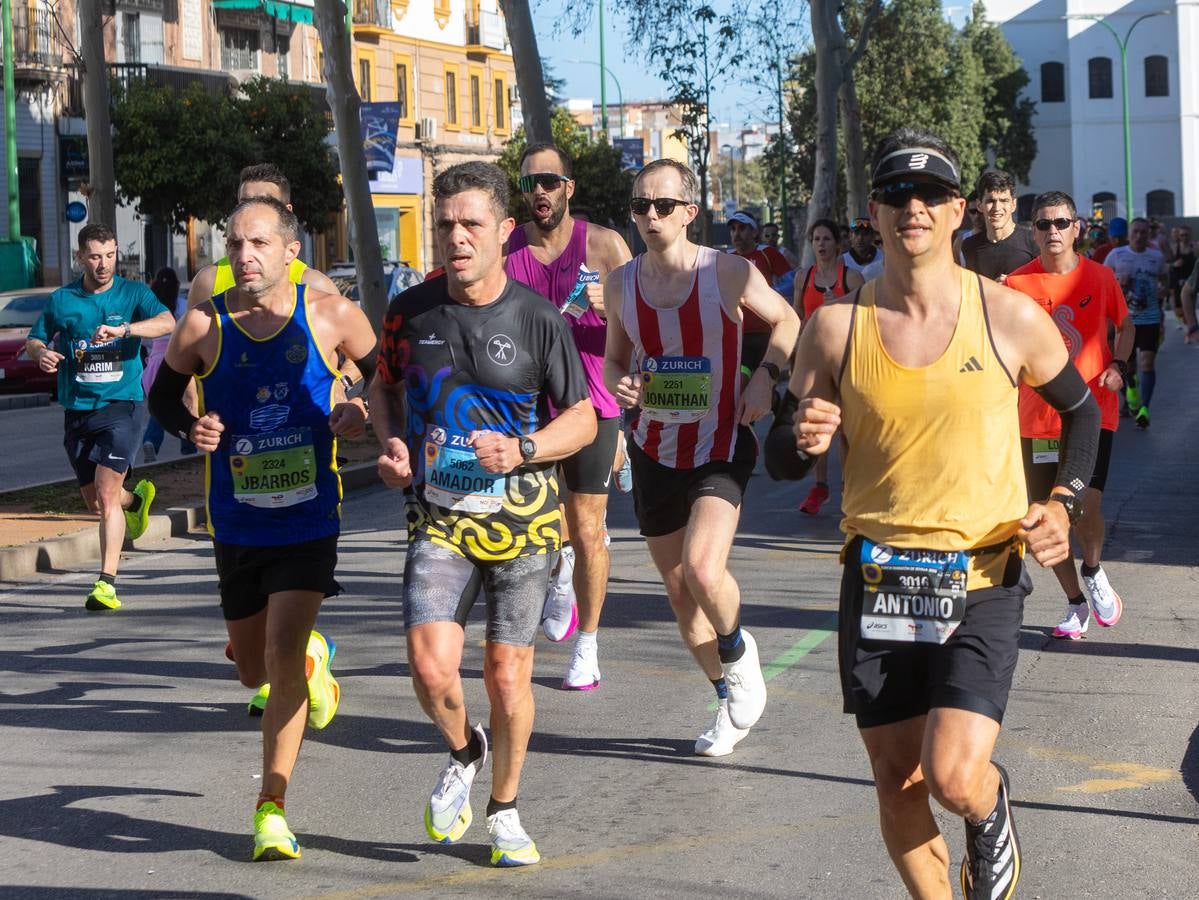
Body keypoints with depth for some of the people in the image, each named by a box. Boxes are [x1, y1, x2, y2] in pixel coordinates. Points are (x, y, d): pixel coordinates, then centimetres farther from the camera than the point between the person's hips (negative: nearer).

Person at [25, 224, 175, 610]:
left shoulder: (133, 293, -1)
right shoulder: (61, 300, 6)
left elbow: (167, 322, -18)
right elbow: (34, 340, 16)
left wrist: (122, 329, -34)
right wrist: (42, 354, -9)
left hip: (120, 405, -4)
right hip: (76, 411, 4)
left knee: (107, 494, -16)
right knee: (94, 501, 14)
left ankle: (107, 582, -14)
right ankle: (137, 500, 48)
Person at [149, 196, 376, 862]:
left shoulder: (330, 316, -7)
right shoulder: (204, 325, -5)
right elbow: (163, 395, 10)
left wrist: (361, 412, -13)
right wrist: (191, 427, -11)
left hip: (309, 522, -2)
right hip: (236, 524, 2)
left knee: (283, 658, -16)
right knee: (255, 672, 14)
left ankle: (271, 808, -2)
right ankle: (314, 655, 52)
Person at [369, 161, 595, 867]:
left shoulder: (538, 320, -7)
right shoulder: (411, 312, 0)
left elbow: (583, 418, 1)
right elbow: (384, 385, 19)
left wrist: (522, 450, -17)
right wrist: (392, 443, -1)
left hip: (522, 517, -1)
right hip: (441, 516, 1)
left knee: (507, 673, 3)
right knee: (432, 667, -16)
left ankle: (505, 809, 26)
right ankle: (463, 754, 18)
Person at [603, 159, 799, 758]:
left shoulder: (728, 273, -10)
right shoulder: (621, 284, 0)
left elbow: (786, 321, 6)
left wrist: (766, 375, -10)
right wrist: (619, 383, -8)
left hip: (720, 446, -4)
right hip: (654, 451, 5)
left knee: (702, 569, -25)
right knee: (679, 592, 10)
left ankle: (736, 649, 8)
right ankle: (729, 700, 31)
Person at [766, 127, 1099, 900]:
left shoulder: (1010, 318, -5)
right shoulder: (837, 326, -2)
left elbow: (1081, 411, 12)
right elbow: (782, 460, 4)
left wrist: (1063, 504, -3)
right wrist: (800, 440, -19)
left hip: (982, 581, -2)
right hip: (877, 579, 2)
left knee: (953, 777, -15)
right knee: (897, 780, 8)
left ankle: (993, 815, 21)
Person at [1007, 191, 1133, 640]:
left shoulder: (1100, 277, 1)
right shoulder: (1017, 283, -2)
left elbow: (1124, 323, 18)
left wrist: (1118, 366, 1)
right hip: (1037, 419, 1)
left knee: (1086, 508, -17)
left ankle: (1094, 572, 15)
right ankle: (1076, 603, 22)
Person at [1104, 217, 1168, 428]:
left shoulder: (1157, 257, 5)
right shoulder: (1116, 255, 0)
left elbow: (1163, 280, 19)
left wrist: (1163, 291, -1)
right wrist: (1118, 284, -14)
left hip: (1150, 317, 0)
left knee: (1147, 363, -11)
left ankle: (1144, 408, -12)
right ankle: (1131, 387, 42)